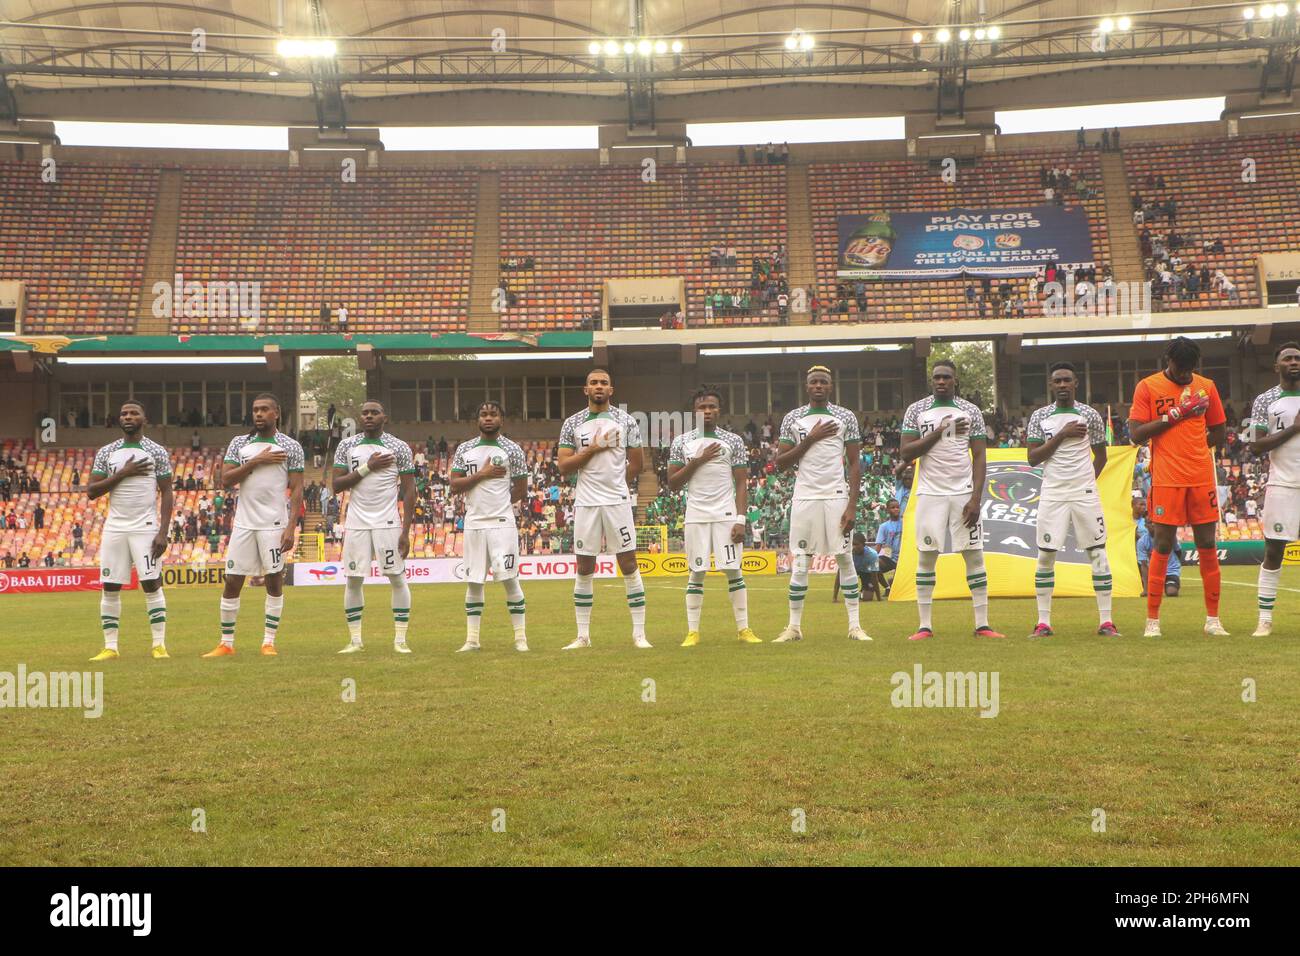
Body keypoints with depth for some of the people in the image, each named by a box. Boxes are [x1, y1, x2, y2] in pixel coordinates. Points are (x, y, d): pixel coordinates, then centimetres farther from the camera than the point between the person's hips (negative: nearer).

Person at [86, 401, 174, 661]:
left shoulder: (157, 452, 2)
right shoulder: (106, 452, 8)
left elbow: (166, 494, 0)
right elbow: (91, 492, 2)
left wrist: (163, 532, -10)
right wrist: (123, 473, -11)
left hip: (145, 527, -3)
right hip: (114, 528, 3)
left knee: (152, 584, -5)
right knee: (109, 588, 2)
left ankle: (159, 644, 1)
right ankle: (110, 647, 9)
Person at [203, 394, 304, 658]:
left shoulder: (291, 447, 1)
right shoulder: (239, 443, 9)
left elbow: (296, 490, -2)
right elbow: (225, 480, 0)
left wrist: (291, 527, -11)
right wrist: (256, 462, -10)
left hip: (274, 524, -2)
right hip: (243, 523, 3)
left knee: (274, 580, 0)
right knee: (232, 582, 3)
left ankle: (269, 642, 8)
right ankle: (226, 644, 12)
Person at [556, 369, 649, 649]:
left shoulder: (625, 421, 5)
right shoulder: (572, 423, 6)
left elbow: (636, 464, 11)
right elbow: (564, 467, -1)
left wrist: (614, 486, 11)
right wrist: (592, 449, -10)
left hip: (618, 502, -1)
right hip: (585, 504, 1)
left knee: (629, 565, -2)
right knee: (584, 570, 5)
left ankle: (639, 633, 3)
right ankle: (583, 636, 13)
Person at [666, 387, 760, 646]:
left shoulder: (733, 441, 5)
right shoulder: (681, 442, 6)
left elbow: (741, 485, 3)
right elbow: (673, 484, 3)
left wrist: (740, 520, -7)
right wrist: (697, 461, -9)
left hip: (726, 515, 0)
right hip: (696, 516, 0)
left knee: (734, 571, -2)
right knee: (696, 573, 1)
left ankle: (743, 628, 4)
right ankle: (693, 631, 5)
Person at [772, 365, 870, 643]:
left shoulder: (846, 417, 4)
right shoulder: (792, 419, 6)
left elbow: (855, 463, 2)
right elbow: (780, 464, 2)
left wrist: (852, 505, -6)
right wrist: (810, 439, -8)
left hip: (837, 496, -1)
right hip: (804, 497, 1)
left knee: (845, 559, -1)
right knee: (799, 562, 2)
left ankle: (855, 625, 5)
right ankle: (794, 627, 8)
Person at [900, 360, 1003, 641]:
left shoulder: (971, 412, 5)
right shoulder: (916, 410, 4)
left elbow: (979, 457, 2)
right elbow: (906, 453, -3)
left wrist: (976, 498, -8)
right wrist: (940, 431, -12)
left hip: (964, 493, 1)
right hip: (930, 493, 0)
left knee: (974, 555, -1)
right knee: (926, 557, -1)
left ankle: (982, 624, 4)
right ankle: (925, 626, 5)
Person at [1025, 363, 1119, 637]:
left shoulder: (1090, 415, 4)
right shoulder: (1039, 417, 4)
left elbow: (1101, 455, 14)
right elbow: (1033, 458, -4)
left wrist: (1087, 481, 6)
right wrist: (1061, 435, -11)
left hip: (1085, 494, 0)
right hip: (1052, 495, 0)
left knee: (1098, 553, -2)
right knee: (1045, 556, -2)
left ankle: (1106, 621, 3)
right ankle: (1043, 622, 5)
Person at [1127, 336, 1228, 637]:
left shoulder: (1206, 386, 9)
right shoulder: (1147, 387, 1)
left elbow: (1219, 432, 17)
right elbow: (1135, 435, -7)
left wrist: (1193, 450, 6)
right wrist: (1174, 415, -12)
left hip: (1202, 479, 3)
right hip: (1166, 480, -3)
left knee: (1207, 545, 5)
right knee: (1162, 547, -2)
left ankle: (1213, 619, 12)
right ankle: (1152, 620, 5)